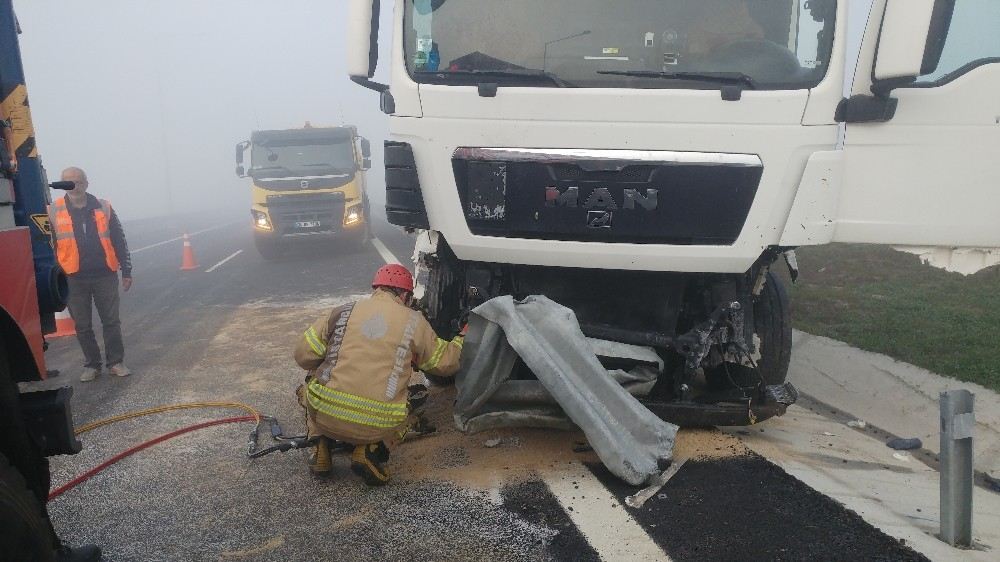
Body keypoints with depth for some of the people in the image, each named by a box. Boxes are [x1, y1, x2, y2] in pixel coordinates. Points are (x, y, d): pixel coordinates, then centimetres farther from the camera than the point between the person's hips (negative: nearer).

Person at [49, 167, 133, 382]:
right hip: (74, 279, 0)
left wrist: (126, 271, 3)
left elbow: (119, 241, 6)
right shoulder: (54, 212, 1)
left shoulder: (103, 207, 3)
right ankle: (91, 364, 21)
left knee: (111, 322, 5)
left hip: (105, 275, 0)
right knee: (82, 326, 9)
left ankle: (116, 362, 15)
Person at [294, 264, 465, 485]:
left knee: (312, 384, 34)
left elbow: (303, 355, 7)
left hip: (325, 416, 2)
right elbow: (445, 362, 16)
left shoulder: (344, 312, 8)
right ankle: (373, 450, 5)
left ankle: (321, 449, 14)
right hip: (376, 428, -2)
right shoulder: (414, 321, 6)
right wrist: (462, 339, 36)